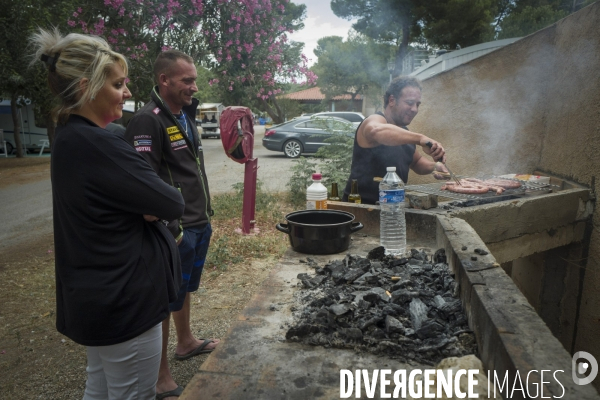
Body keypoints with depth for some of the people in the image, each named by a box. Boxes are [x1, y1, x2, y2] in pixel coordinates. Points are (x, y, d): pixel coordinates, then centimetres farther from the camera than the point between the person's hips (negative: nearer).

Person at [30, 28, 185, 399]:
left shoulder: (70, 139, 7)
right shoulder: (98, 145, -25)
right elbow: (173, 204, -21)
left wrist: (146, 205, -12)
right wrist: (154, 204, -1)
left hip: (98, 299, 10)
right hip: (124, 302, -10)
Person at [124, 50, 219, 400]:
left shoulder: (185, 117, 11)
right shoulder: (148, 121, -18)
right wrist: (170, 229, -21)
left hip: (199, 225, 9)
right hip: (176, 230, -9)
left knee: (186, 287, 23)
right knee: (165, 299, 4)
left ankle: (186, 342, 43)